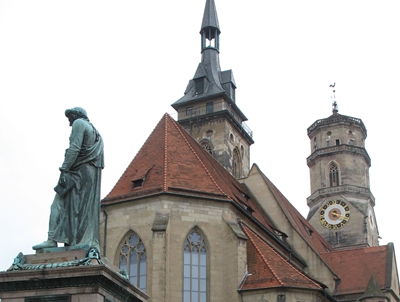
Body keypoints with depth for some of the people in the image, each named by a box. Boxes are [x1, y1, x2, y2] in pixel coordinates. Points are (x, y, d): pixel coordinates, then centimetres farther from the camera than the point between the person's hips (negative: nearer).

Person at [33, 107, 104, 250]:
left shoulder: (79, 123, 0)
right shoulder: (95, 132, 25)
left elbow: (74, 149, -14)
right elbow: (100, 160, 18)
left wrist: (64, 169, -17)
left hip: (79, 171, -8)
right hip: (92, 175, 8)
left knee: (59, 204, -8)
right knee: (88, 209, 3)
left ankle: (52, 239, -15)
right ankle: (90, 243, -5)